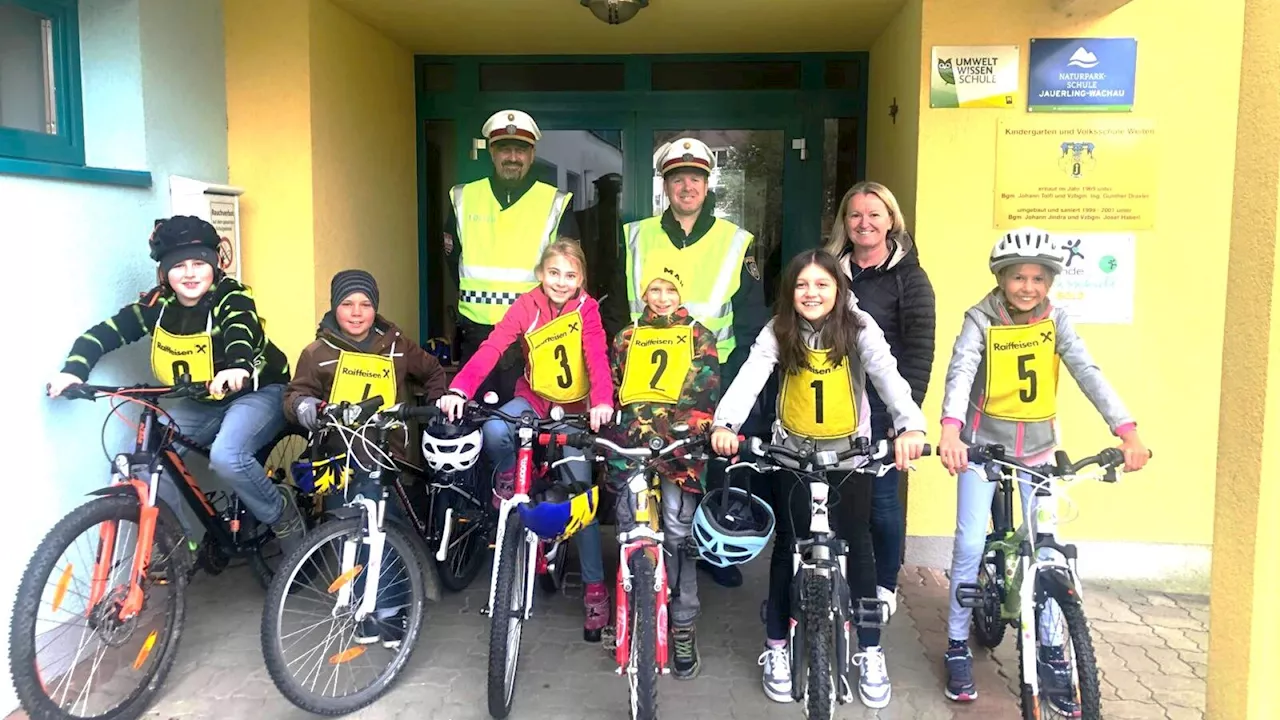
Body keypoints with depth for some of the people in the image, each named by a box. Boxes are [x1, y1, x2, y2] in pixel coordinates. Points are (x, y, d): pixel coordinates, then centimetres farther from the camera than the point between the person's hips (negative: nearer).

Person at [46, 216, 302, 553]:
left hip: (256, 392, -6)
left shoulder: (231, 297, -20)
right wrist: (73, 370, -25)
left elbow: (241, 334, -41)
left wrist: (238, 368, -63)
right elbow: (104, 333, -6)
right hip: (201, 402, 6)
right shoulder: (158, 303, -6)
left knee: (226, 457, -31)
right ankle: (184, 538, 7)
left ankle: (283, 515, -5)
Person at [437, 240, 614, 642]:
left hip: (575, 407, -1)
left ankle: (595, 588, 6)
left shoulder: (586, 309, -14)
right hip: (533, 397, 1)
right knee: (494, 430, -33)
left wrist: (603, 402, -49)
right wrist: (459, 390, -42)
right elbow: (492, 347, -26)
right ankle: (507, 478, 2)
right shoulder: (527, 306, -13)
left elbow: (598, 357, -29)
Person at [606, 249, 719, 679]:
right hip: (631, 445, 3)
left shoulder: (698, 337, 12)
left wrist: (696, 433, -12)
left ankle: (683, 627, 2)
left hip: (680, 447, -3)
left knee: (677, 534, -9)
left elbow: (706, 392, 2)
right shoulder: (627, 338, 20)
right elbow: (612, 389, 20)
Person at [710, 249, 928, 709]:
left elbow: (887, 375, -31)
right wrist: (725, 424, -47)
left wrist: (910, 426, -50)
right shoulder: (778, 331, -13)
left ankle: (870, 651, 19)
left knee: (857, 545, 3)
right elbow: (750, 376, -28)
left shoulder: (858, 328, -16)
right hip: (794, 453, 1)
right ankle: (777, 647, 19)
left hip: (850, 454, 0)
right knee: (789, 544, 3)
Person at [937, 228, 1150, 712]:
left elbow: (1088, 373, -16)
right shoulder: (981, 319, -13)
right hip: (983, 444, -2)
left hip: (1037, 448, 3)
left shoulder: (1055, 322, -5)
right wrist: (950, 430, -46)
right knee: (971, 545, -6)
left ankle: (1051, 652, 18)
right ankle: (958, 646, 10)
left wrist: (1127, 431, -29)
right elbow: (960, 373, -28)